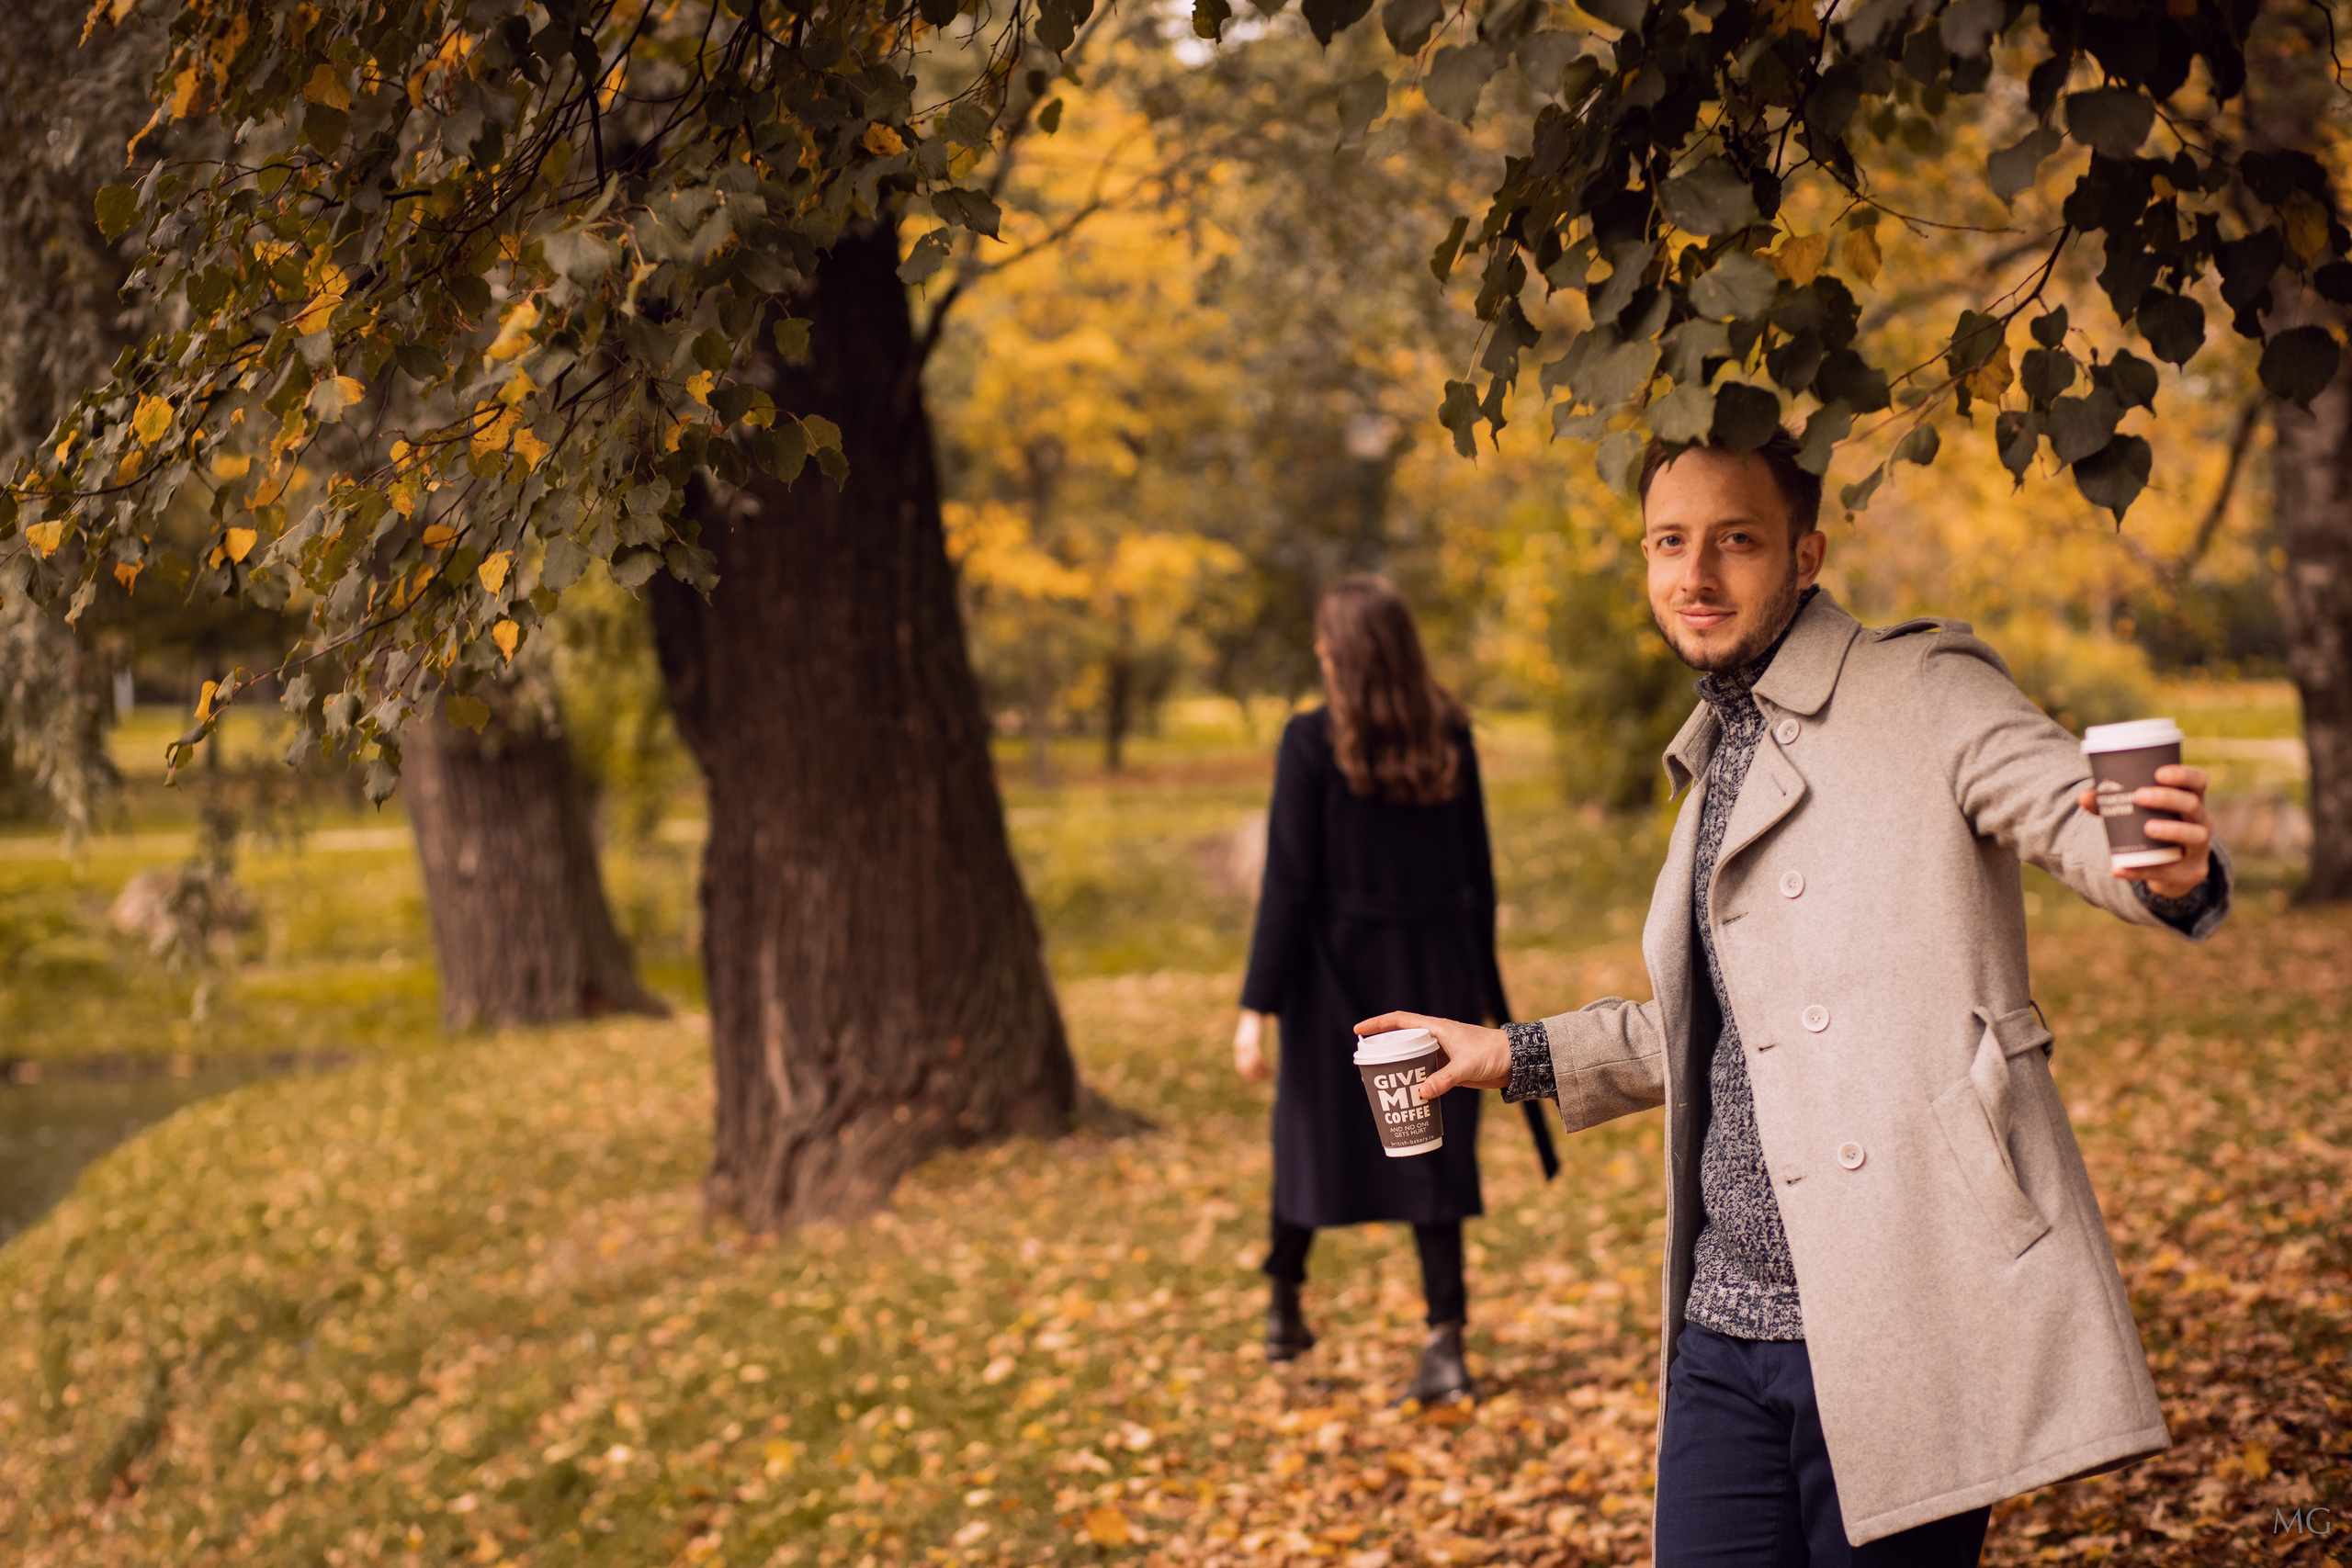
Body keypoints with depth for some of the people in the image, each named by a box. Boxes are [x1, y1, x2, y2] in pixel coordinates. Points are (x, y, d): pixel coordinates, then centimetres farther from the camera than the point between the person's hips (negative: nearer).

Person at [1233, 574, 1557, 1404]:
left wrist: (1258, 1005, -8)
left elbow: (1289, 883, -12)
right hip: (1437, 965, 2)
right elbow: (1477, 876, 5)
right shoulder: (1451, 737, 0)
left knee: (1314, 1126, 15)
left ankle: (1284, 1306, 33)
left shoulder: (1312, 742, -12)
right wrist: (1483, 993, 14)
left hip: (1339, 964, -2)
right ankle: (1446, 1342, -1)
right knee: (1433, 1144, 6)